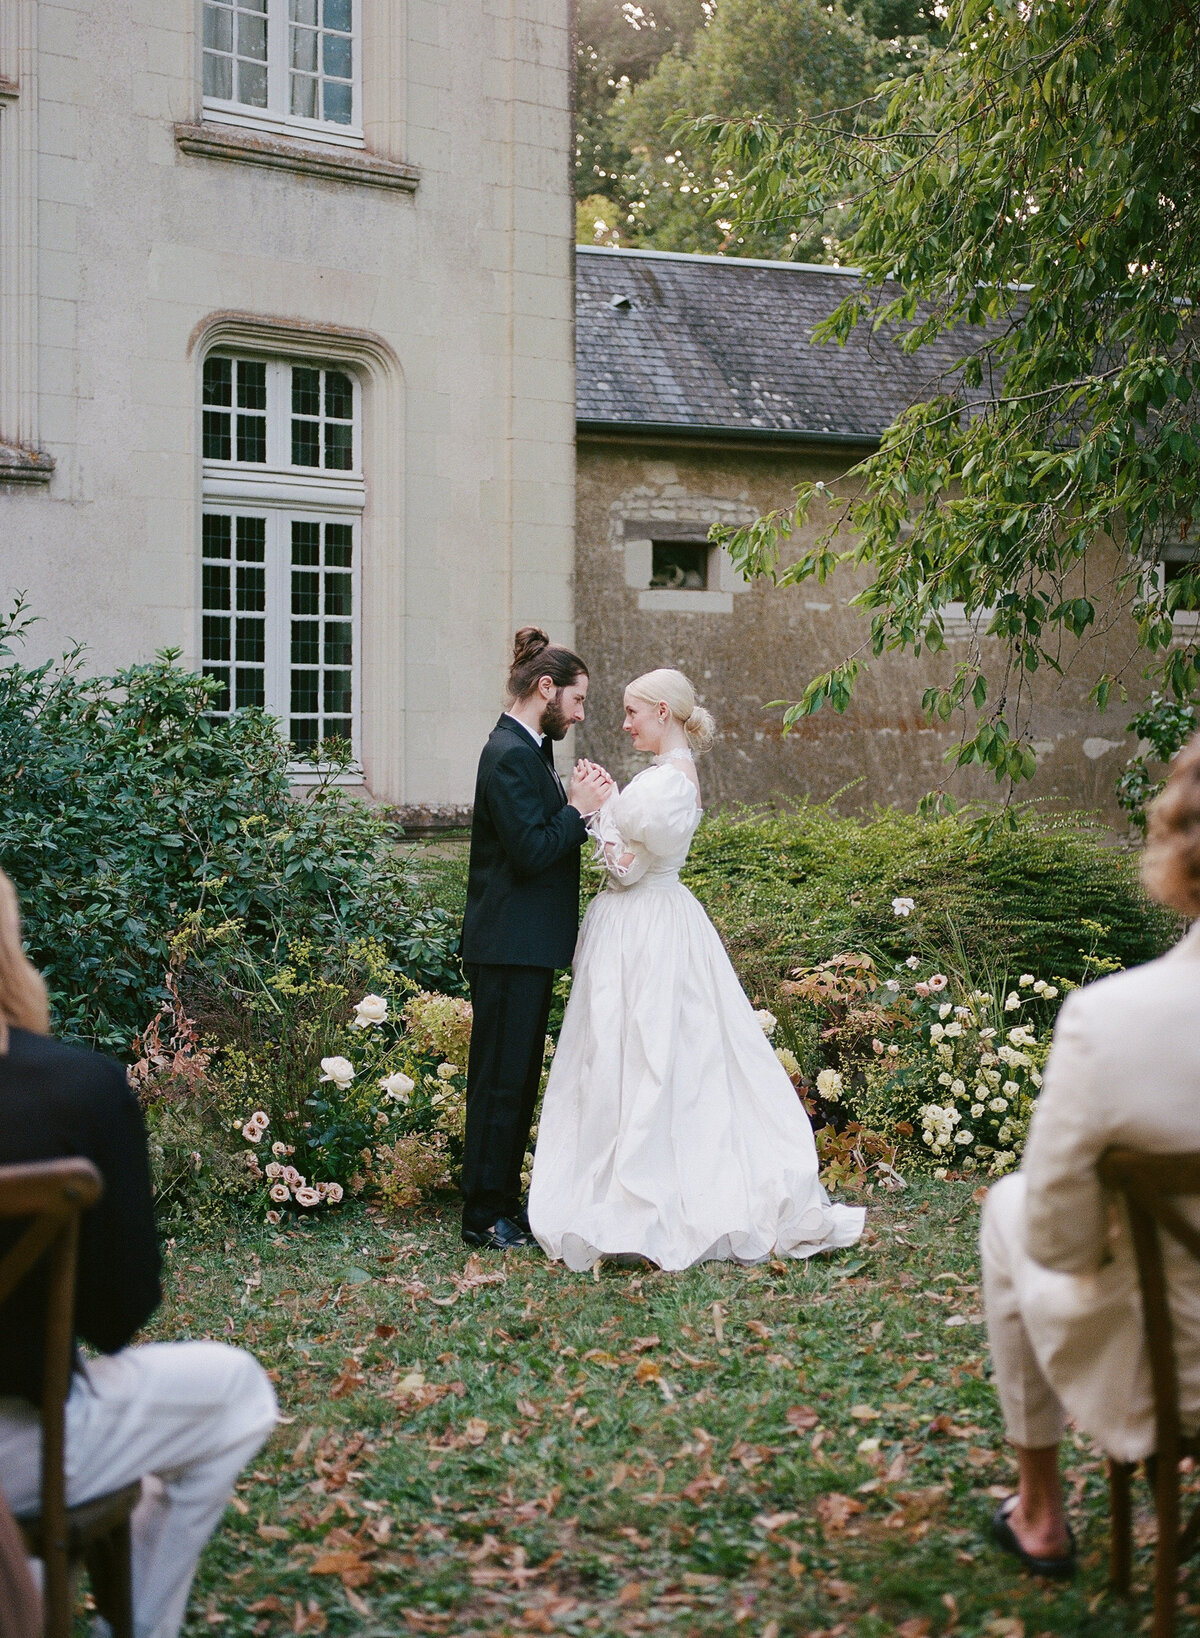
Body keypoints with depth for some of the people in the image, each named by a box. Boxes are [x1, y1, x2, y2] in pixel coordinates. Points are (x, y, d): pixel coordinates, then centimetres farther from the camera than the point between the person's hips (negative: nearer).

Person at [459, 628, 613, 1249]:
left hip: (526, 945, 11)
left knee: (519, 1079, 16)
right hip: (509, 946, -11)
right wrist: (578, 809, -13)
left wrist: (577, 804, 2)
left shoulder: (527, 750, 15)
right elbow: (530, 854, -24)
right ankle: (485, 1216, 5)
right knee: (501, 1079, -3)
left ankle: (504, 1198, 25)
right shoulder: (510, 755, -17)